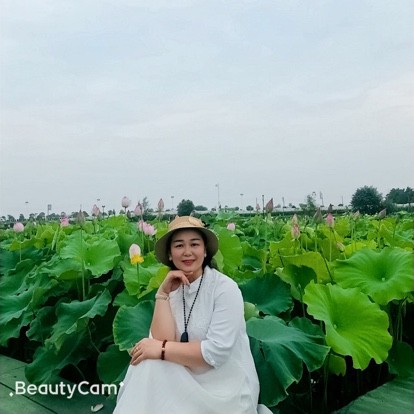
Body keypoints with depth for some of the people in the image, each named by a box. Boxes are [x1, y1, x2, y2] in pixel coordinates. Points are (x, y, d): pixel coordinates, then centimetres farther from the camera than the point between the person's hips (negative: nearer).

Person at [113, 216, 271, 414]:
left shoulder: (225, 288, -16)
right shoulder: (173, 289, -1)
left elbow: (216, 352, -23)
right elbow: (162, 340, -12)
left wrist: (161, 349, -18)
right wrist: (163, 293, -18)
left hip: (227, 391, -4)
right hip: (189, 383, 4)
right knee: (148, 363, -18)